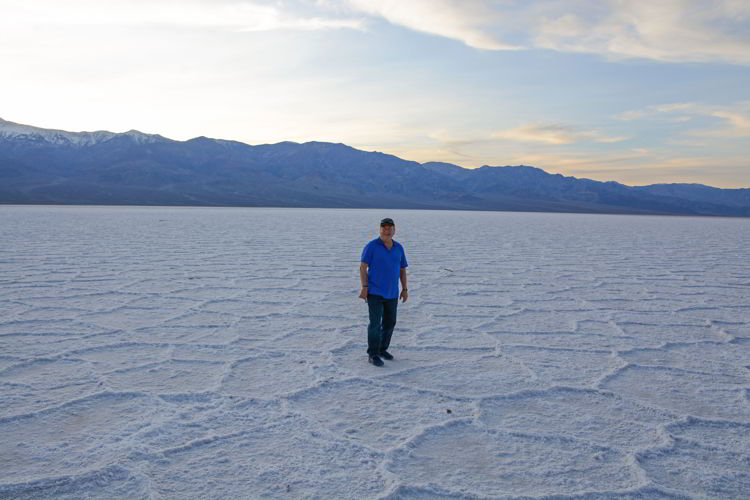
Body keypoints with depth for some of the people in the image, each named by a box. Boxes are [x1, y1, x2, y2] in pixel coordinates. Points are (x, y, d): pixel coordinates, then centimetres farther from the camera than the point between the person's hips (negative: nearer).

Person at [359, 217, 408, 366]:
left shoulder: (398, 248, 7)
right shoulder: (371, 246, -8)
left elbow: (402, 270, 13)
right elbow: (363, 267, -11)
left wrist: (405, 289, 6)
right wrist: (364, 287, -20)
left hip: (392, 293, 5)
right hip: (374, 292, -5)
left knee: (389, 323, 12)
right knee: (375, 323, -9)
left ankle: (382, 349, 29)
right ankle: (372, 354, 2)